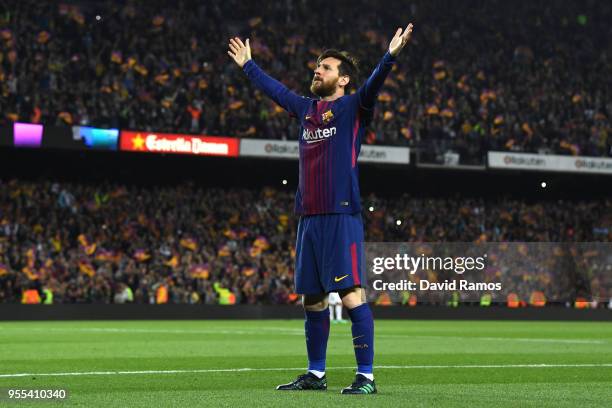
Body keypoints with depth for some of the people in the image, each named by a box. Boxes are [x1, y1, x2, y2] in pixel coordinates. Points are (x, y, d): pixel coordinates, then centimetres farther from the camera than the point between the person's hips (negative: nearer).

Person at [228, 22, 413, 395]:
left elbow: (373, 85, -18)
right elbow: (275, 89, 34)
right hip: (308, 217, 7)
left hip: (342, 216, -7)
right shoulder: (306, 108, 19)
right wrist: (248, 65, 44)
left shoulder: (353, 107, 0)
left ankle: (366, 376, -10)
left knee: (351, 293, -12)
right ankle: (316, 374, 22)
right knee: (312, 298, 12)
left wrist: (390, 56, -33)